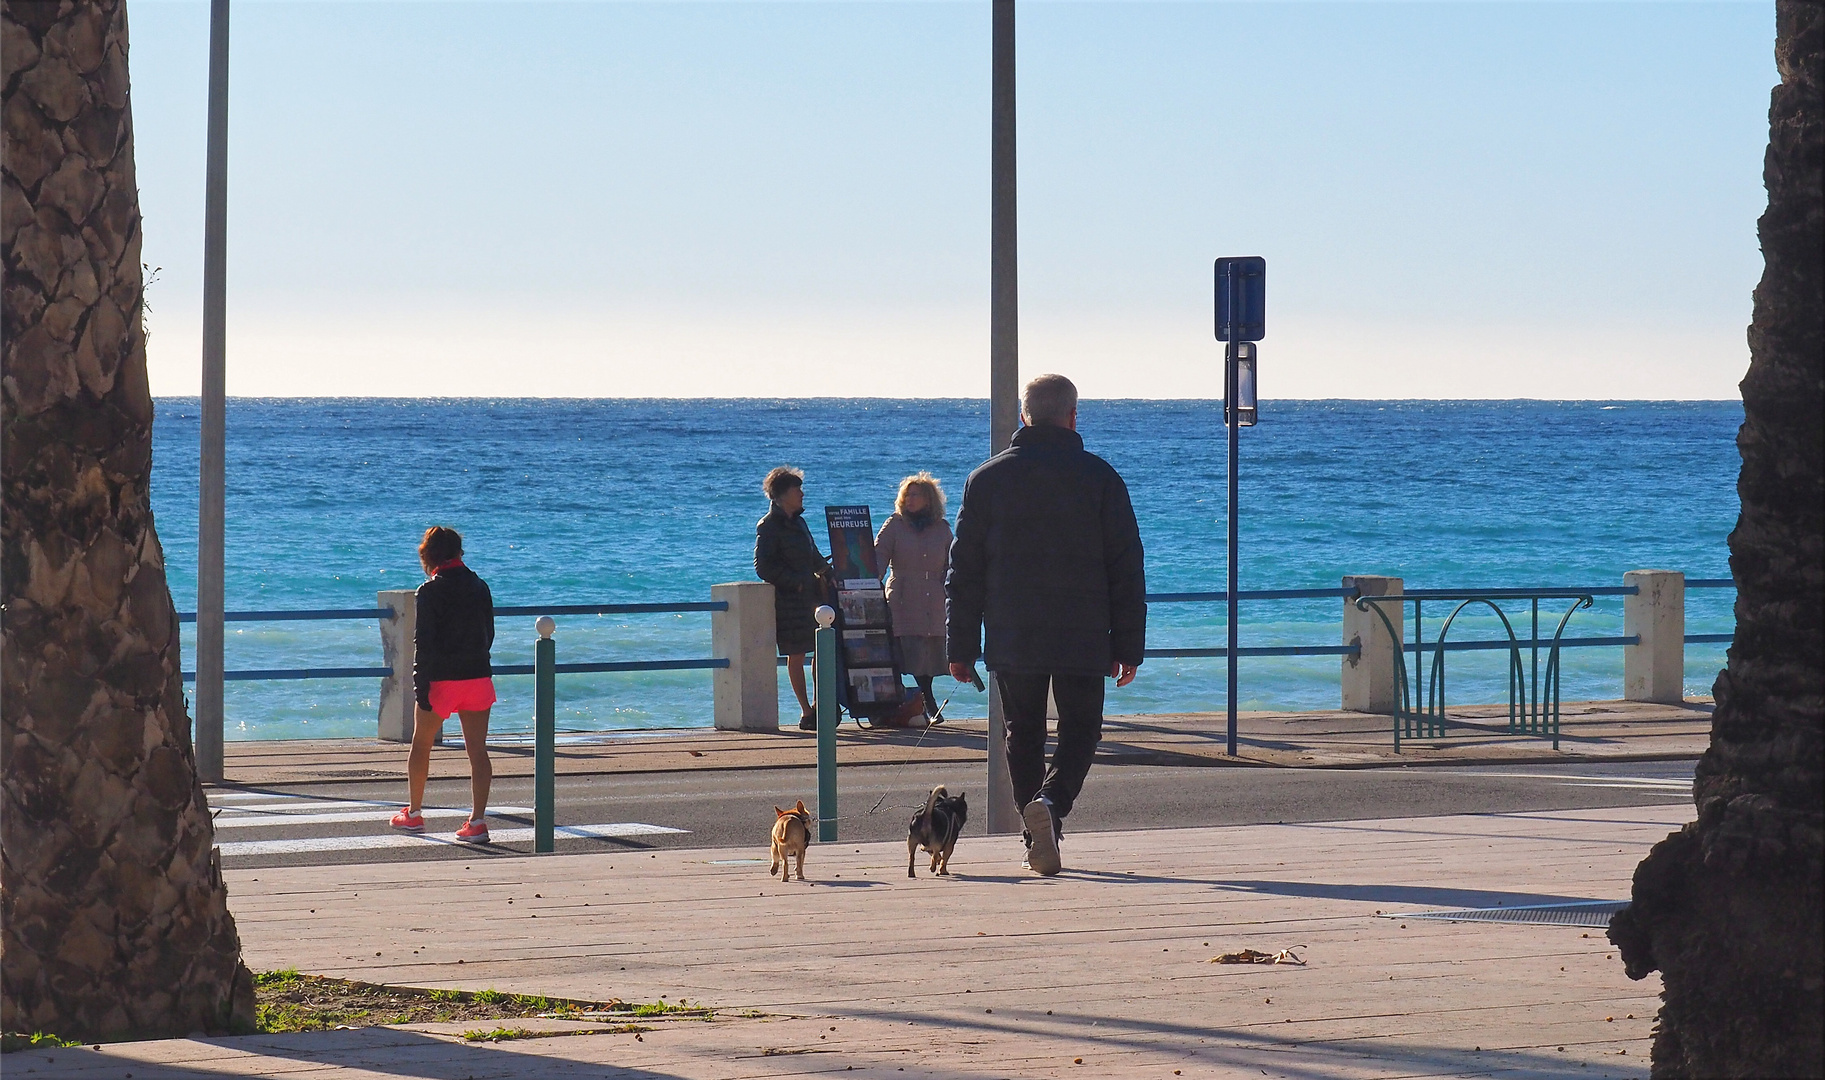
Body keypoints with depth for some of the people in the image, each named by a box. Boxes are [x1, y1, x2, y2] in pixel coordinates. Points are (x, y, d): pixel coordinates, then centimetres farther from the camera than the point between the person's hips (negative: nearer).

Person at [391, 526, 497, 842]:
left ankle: (414, 814, 23)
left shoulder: (430, 592, -9)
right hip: (479, 676, 4)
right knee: (478, 749, 1)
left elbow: (424, 643, -13)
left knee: (421, 745, 14)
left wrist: (421, 686, -11)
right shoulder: (479, 587, 7)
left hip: (442, 678, -4)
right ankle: (477, 821, -7)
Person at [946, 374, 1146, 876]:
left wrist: (961, 647, 10)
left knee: (1024, 736, 13)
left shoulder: (987, 477, 4)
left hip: (1011, 641, 2)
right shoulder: (1099, 477, -1)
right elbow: (1127, 568, 0)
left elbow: (964, 571, 5)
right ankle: (1051, 801, -22)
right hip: (1084, 640, -2)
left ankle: (1038, 841, 10)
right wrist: (1128, 646, 5)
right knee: (1080, 730, 6)